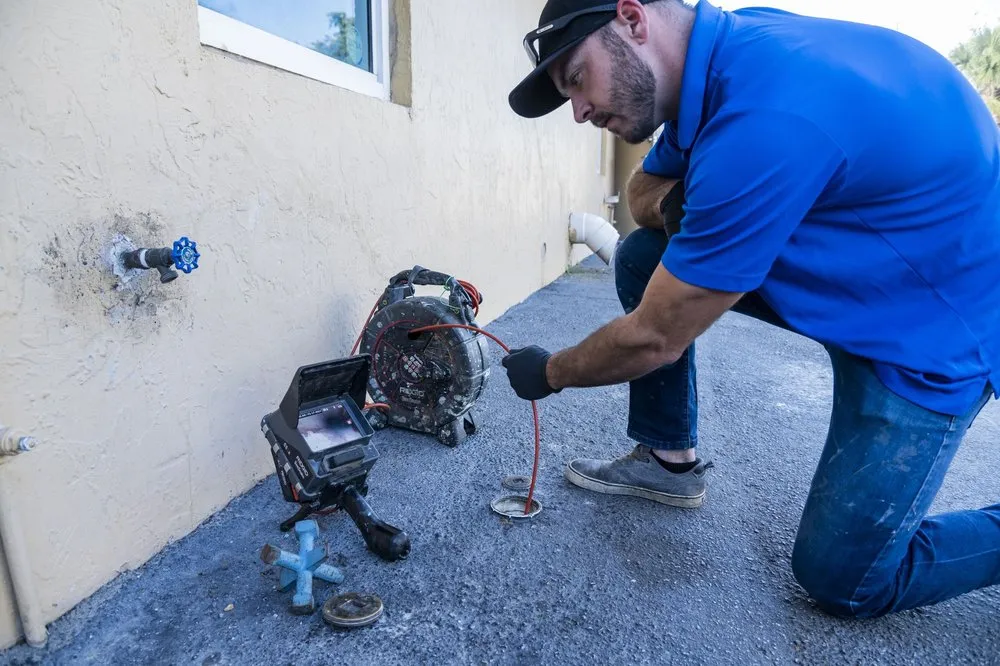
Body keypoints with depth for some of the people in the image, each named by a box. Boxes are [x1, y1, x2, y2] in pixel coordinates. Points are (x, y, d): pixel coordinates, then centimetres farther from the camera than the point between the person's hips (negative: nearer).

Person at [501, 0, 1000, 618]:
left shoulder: (764, 120, -33)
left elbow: (653, 339, -26)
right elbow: (643, 189, 9)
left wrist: (550, 372, -7)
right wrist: (674, 203, -16)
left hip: (935, 323, -8)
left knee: (842, 578, -4)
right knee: (643, 259, -2)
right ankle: (669, 459, 11)